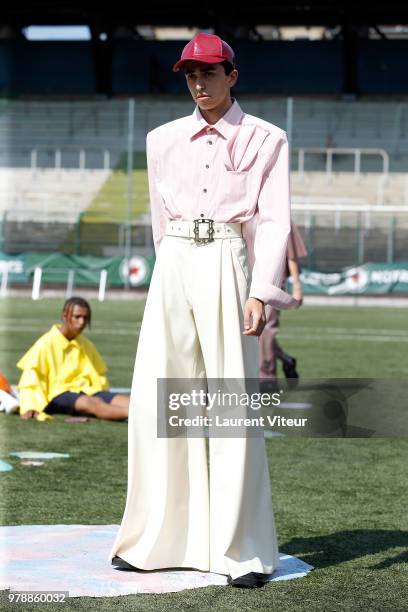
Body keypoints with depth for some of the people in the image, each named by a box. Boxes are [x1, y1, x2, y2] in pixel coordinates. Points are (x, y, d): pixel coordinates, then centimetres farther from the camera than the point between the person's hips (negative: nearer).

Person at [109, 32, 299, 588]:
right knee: (155, 397, -2)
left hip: (228, 264, -4)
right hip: (173, 266, 4)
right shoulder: (162, 140, 16)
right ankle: (156, 540, 6)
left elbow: (274, 222, -2)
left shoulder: (265, 139, 6)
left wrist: (260, 292, -14)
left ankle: (243, 551, -4)